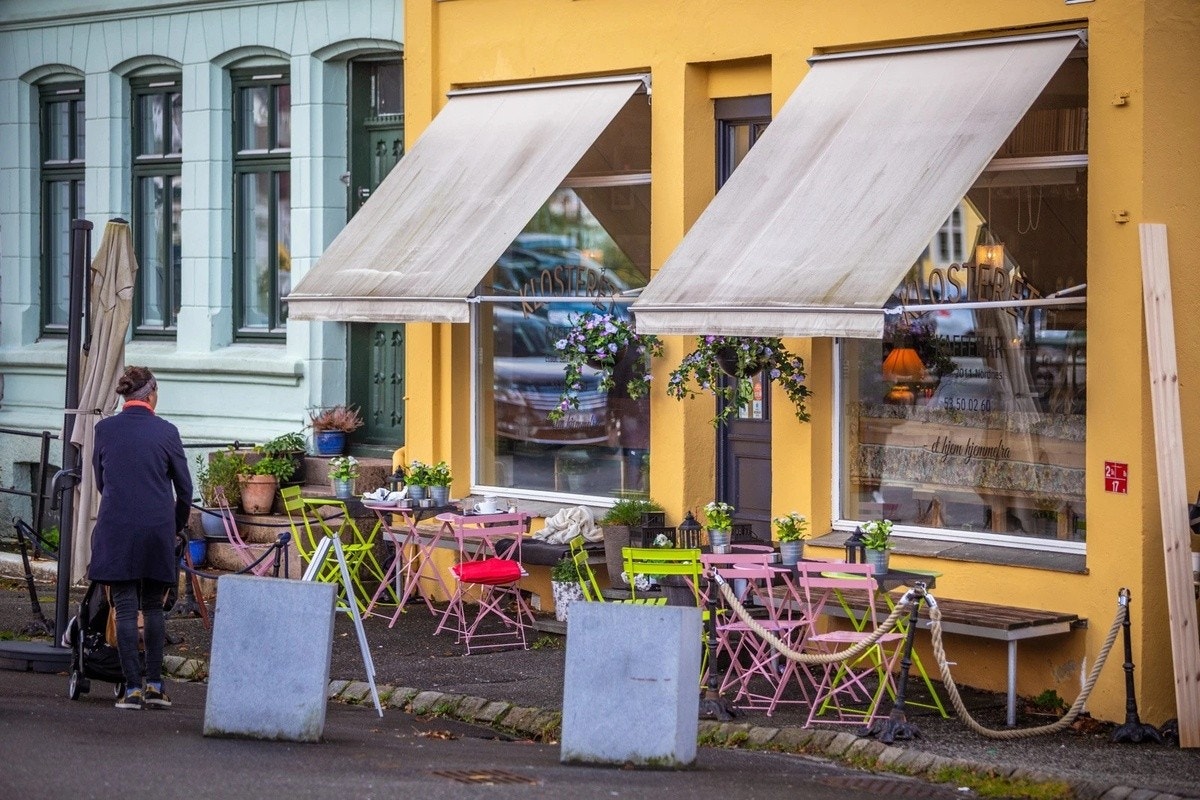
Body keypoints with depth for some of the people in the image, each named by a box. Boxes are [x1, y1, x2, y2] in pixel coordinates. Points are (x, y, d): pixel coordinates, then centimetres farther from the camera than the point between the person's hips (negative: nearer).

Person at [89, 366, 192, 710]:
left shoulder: (105, 429, 2)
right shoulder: (166, 432, -1)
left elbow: (99, 480, 14)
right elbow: (184, 488, 5)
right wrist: (177, 525, 21)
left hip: (116, 529, 0)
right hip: (158, 529, 0)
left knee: (125, 608, 1)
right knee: (153, 607, 12)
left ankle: (133, 688, -3)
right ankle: (154, 684, 8)